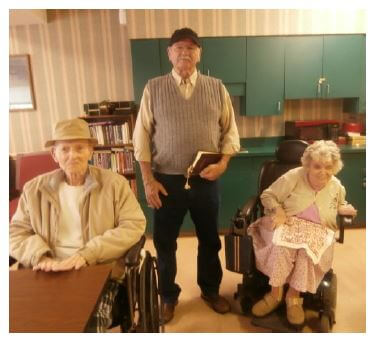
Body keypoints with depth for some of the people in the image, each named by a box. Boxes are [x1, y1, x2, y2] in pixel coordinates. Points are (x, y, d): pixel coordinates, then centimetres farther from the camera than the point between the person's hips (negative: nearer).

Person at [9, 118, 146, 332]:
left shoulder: (114, 183, 0)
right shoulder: (35, 189, 10)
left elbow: (134, 226, -7)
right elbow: (15, 232, 11)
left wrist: (87, 254, -16)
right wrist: (40, 256, -10)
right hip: (51, 275, 3)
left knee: (89, 326, -26)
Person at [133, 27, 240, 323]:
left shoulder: (217, 88, 3)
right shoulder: (153, 88, 0)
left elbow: (230, 131, 6)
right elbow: (142, 136, -1)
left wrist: (223, 163, -11)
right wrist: (148, 180, -6)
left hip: (206, 180, 1)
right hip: (166, 180, -1)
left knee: (209, 240, 16)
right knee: (164, 242, 11)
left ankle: (210, 290, 41)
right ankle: (169, 296, 36)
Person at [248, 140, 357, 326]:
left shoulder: (336, 186, 6)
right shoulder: (294, 176, -7)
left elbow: (340, 205, 27)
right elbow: (267, 195, -1)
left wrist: (345, 209, 2)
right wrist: (278, 211, -20)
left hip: (318, 231, 2)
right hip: (288, 224, -2)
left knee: (310, 248, -34)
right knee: (283, 244, -37)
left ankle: (293, 295, -15)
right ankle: (275, 293, -18)